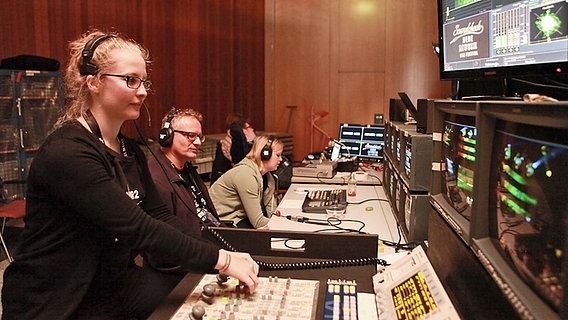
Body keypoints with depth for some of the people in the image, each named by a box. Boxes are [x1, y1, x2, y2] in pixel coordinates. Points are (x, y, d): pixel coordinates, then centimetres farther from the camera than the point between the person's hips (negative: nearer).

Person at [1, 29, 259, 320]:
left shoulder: (130, 151, 7)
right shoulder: (66, 152, -22)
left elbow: (159, 215, 1)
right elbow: (137, 229, -27)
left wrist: (218, 263, -10)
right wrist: (221, 259, -26)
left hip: (115, 284, 8)